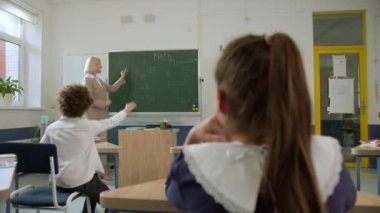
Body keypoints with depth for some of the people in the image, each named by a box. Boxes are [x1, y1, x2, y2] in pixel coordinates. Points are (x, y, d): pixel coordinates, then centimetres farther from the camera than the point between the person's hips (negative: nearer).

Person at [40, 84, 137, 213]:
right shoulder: (87, 126, -13)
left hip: (58, 182, 6)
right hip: (80, 182, -6)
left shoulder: (51, 128, -2)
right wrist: (126, 110, 17)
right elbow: (111, 122, 0)